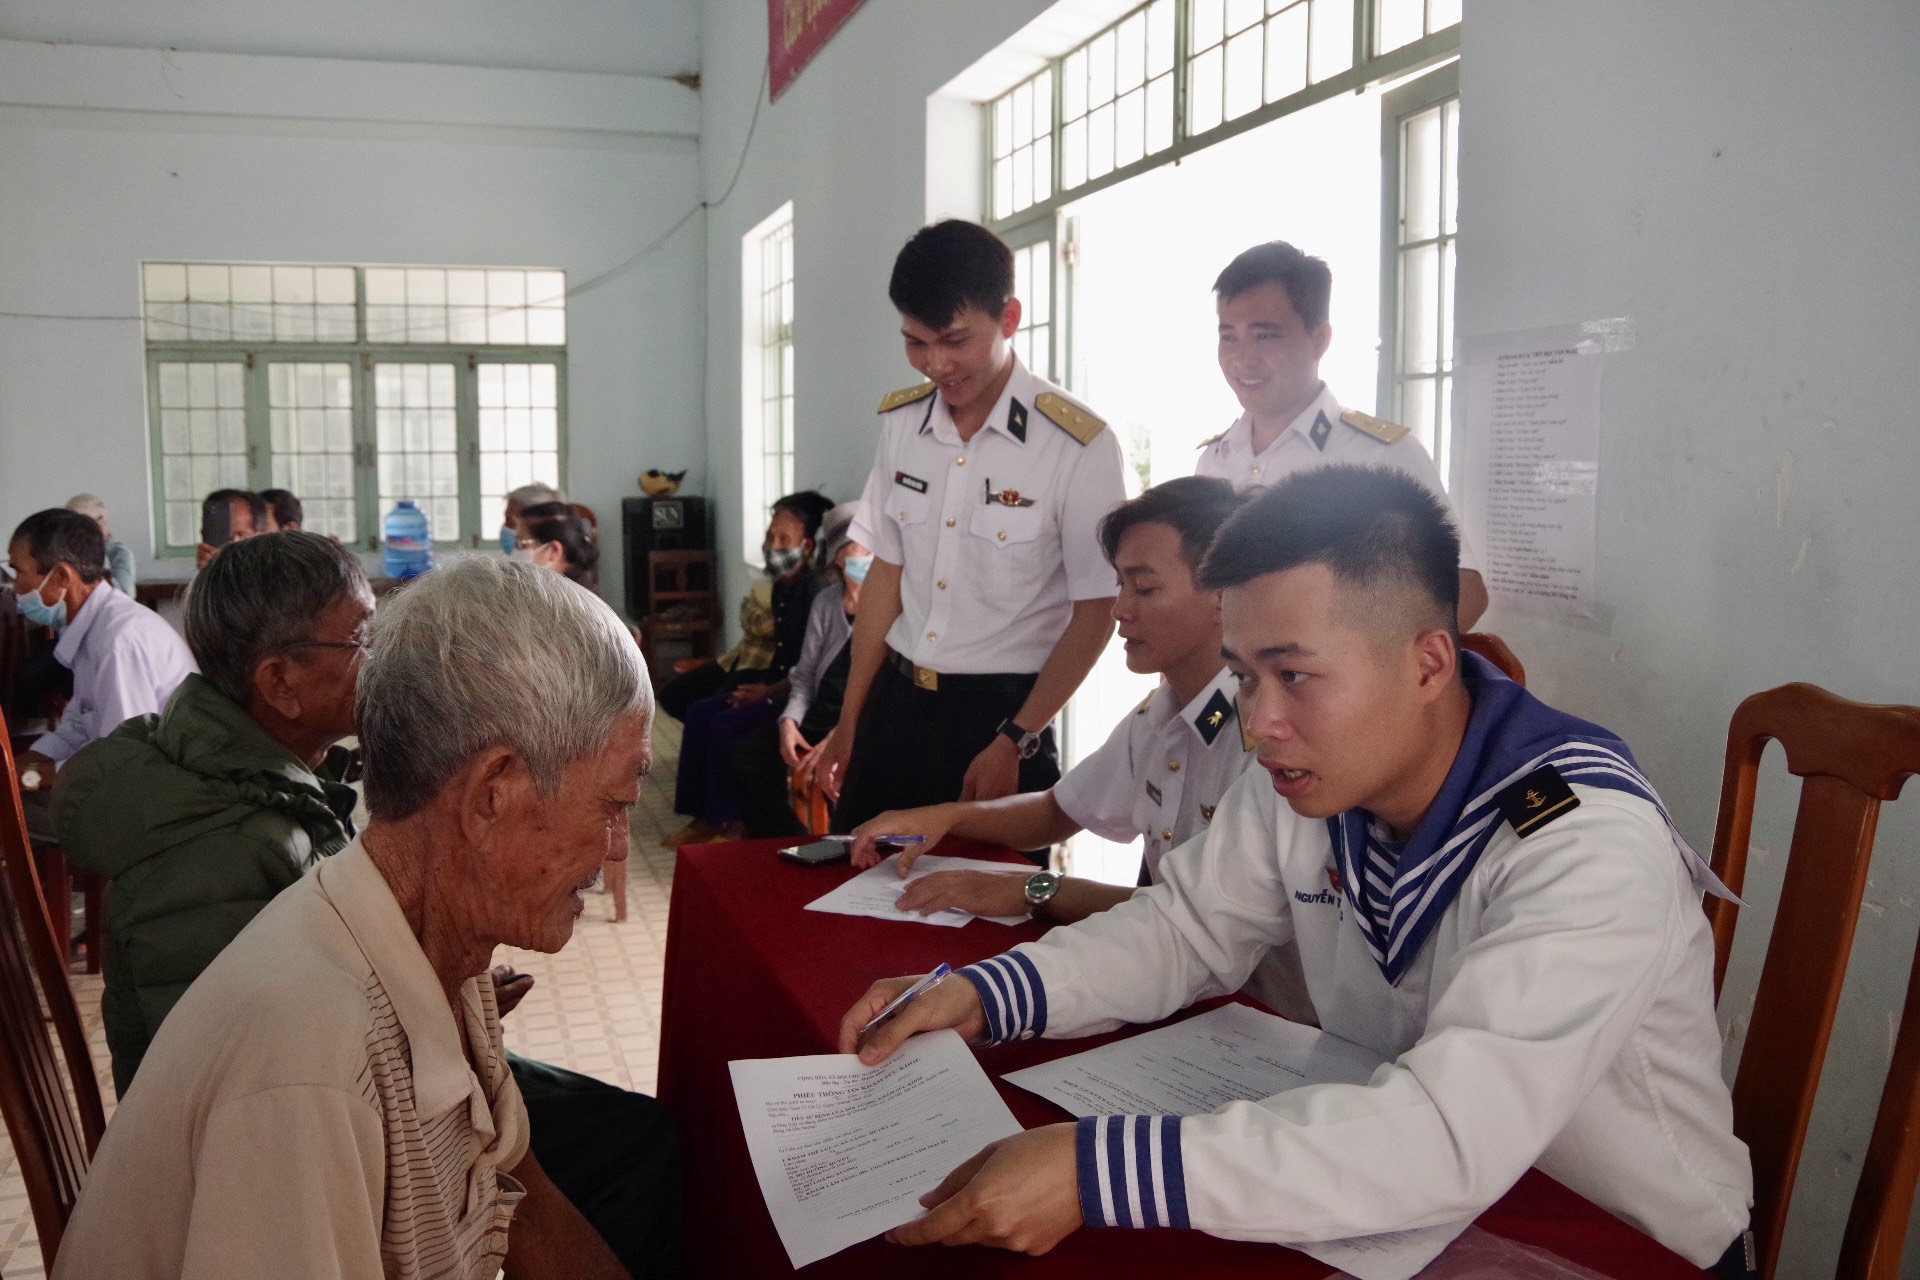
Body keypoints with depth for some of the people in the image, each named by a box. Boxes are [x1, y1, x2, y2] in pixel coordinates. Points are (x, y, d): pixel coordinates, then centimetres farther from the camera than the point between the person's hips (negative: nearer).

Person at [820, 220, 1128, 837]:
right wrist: (850, 721, 11)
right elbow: (887, 572, 9)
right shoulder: (900, 423, 2)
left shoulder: (1080, 446, -14)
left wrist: (1014, 744, -12)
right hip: (895, 702, 5)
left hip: (1003, 711, -4)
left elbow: (1095, 612, -9)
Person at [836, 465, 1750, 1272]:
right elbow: (1186, 930, 4)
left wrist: (1100, 1172, -42)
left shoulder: (1588, 846, -28)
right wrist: (981, 996, -13)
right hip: (1402, 1207, 5)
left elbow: (1453, 1138, -36)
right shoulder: (1302, 781, -7)